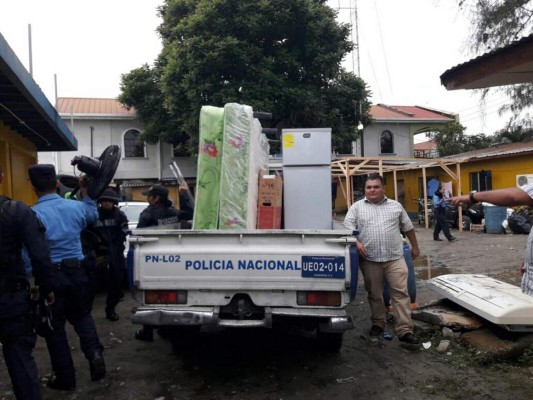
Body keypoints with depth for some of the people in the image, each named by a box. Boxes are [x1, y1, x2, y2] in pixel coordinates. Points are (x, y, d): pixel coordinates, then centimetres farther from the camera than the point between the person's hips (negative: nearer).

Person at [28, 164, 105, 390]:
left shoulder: (33, 214, -15)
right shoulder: (76, 206, 0)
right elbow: (94, 215, 24)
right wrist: (85, 192, 30)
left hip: (51, 276, -4)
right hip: (77, 271, 4)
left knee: (55, 326, 11)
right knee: (81, 315, 24)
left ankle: (65, 378, 20)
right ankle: (94, 352, 1)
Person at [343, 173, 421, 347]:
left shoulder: (396, 206, 10)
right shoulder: (357, 207, 5)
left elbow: (408, 227, 18)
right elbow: (348, 227, -2)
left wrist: (415, 247, 22)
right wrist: (356, 243, -16)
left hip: (395, 258, 1)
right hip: (370, 260, 0)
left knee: (401, 293, -5)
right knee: (374, 294, 10)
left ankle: (405, 331, -2)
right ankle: (377, 324, 26)